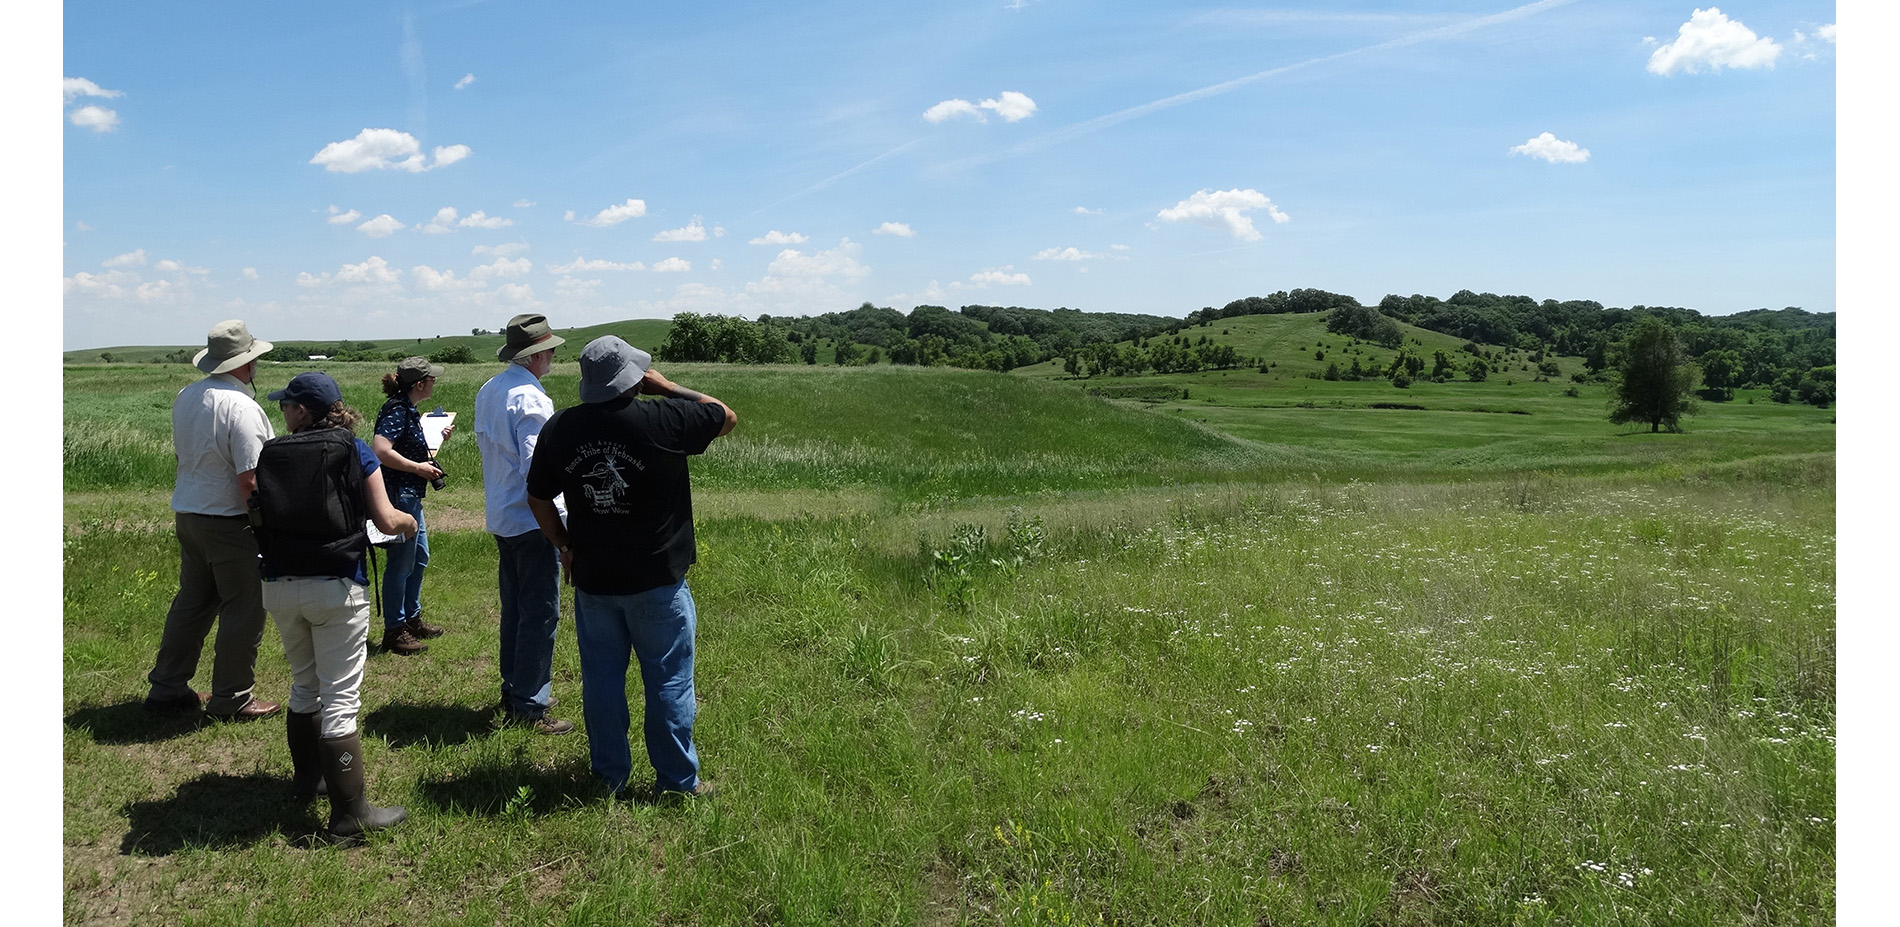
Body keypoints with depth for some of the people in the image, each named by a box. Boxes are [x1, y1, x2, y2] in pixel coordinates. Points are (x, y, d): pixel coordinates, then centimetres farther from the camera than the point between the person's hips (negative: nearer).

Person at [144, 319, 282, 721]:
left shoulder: (185, 396, 6)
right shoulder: (241, 408, -21)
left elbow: (181, 454, 17)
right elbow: (249, 480, -23)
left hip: (186, 514, 9)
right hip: (229, 521, -9)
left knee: (192, 601, 20)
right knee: (244, 609, 3)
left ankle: (166, 688, 28)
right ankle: (231, 698, 11)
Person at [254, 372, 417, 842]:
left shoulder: (270, 455, 3)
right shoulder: (355, 452, -5)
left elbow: (260, 517, 7)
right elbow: (386, 521, -10)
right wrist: (409, 520, 12)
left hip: (280, 586, 4)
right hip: (337, 587, -4)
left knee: (303, 685, 23)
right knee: (340, 698, 0)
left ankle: (307, 781, 39)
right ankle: (350, 813, 2)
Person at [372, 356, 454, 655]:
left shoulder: (408, 410, 13)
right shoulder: (396, 411, -18)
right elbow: (381, 450, -30)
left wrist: (437, 438, 15)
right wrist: (419, 468, -23)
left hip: (411, 495, 11)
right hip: (399, 494, -11)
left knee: (419, 557, 20)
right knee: (401, 563, -2)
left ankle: (412, 619, 33)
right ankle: (394, 631, 9)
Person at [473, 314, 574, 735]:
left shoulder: (487, 391, 9)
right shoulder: (530, 399, -20)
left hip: (501, 518, 10)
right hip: (532, 521, -9)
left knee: (514, 608, 18)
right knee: (540, 612, -2)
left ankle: (513, 692, 29)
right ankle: (530, 706, 4)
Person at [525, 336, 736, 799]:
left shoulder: (559, 428, -3)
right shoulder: (663, 420, -18)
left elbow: (538, 499, 7)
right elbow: (726, 416, -1)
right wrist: (663, 385, 0)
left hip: (591, 578, 4)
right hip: (657, 580, -4)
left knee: (601, 678, 15)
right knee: (669, 680, 8)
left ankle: (609, 777, 27)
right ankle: (677, 781, 17)